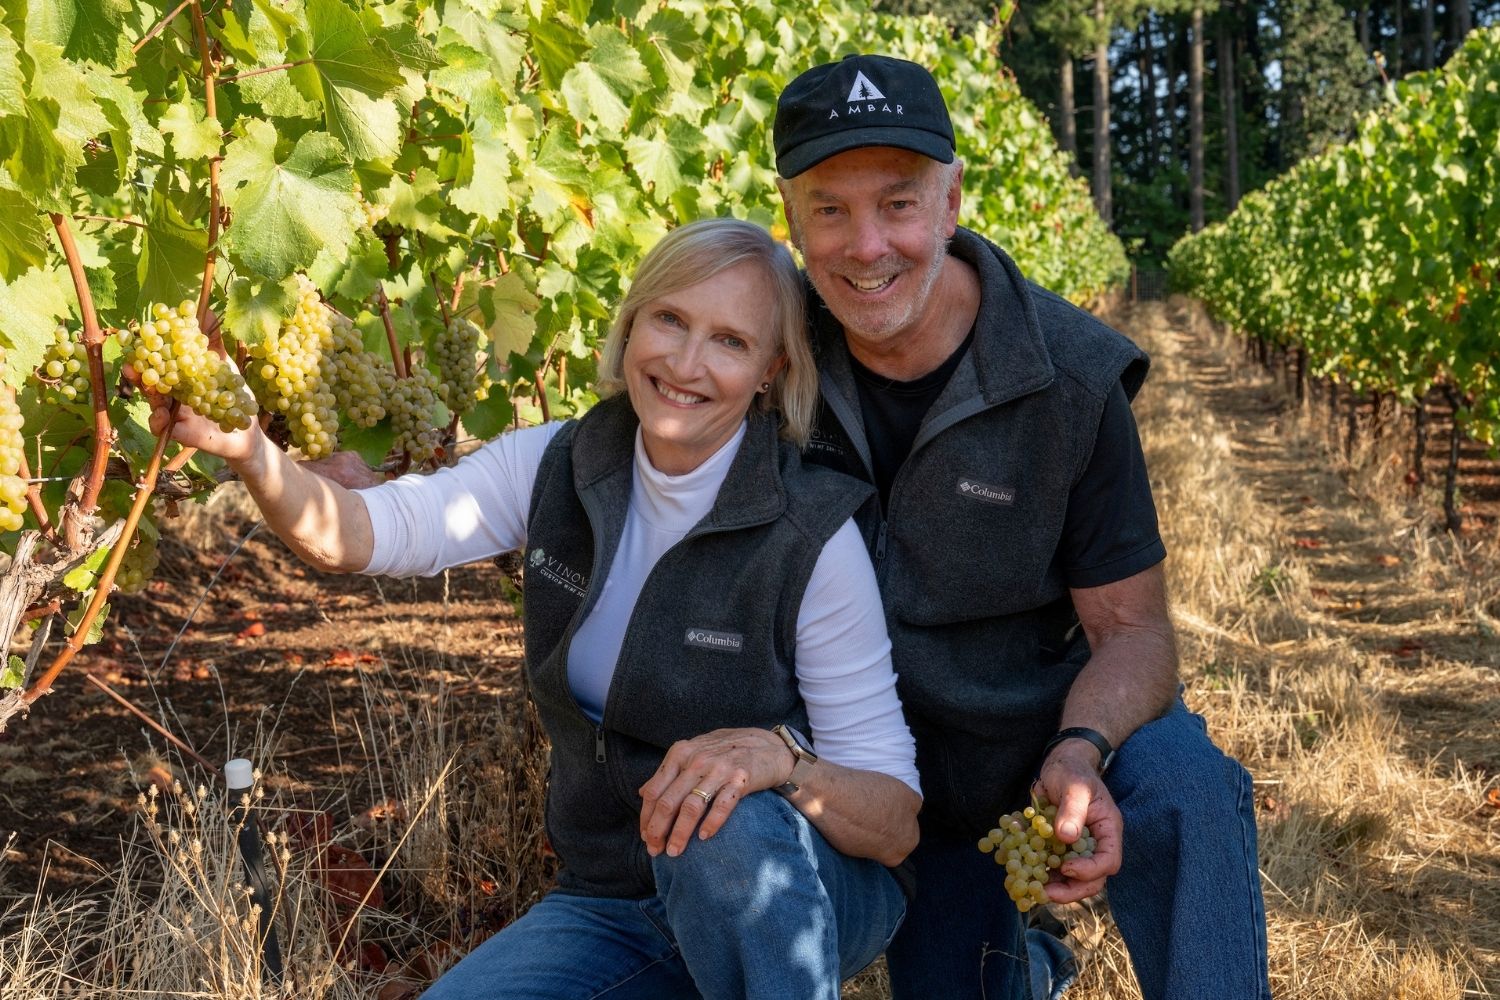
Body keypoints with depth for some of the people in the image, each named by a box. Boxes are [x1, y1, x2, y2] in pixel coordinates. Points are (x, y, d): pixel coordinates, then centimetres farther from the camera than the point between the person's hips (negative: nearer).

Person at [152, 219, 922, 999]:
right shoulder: (556, 467, -5)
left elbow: (895, 824, -18)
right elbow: (362, 532, -14)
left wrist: (779, 756, -38)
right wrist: (248, 451, -33)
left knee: (726, 831, -36)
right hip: (612, 908, 4)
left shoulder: (811, 537, -19)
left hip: (803, 897, -4)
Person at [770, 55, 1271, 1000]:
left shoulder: (1069, 380, -20)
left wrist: (1080, 755, -35)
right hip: (894, 761, 3)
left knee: (1185, 790, -34)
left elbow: (1131, 626, -14)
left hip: (1060, 716, -2)